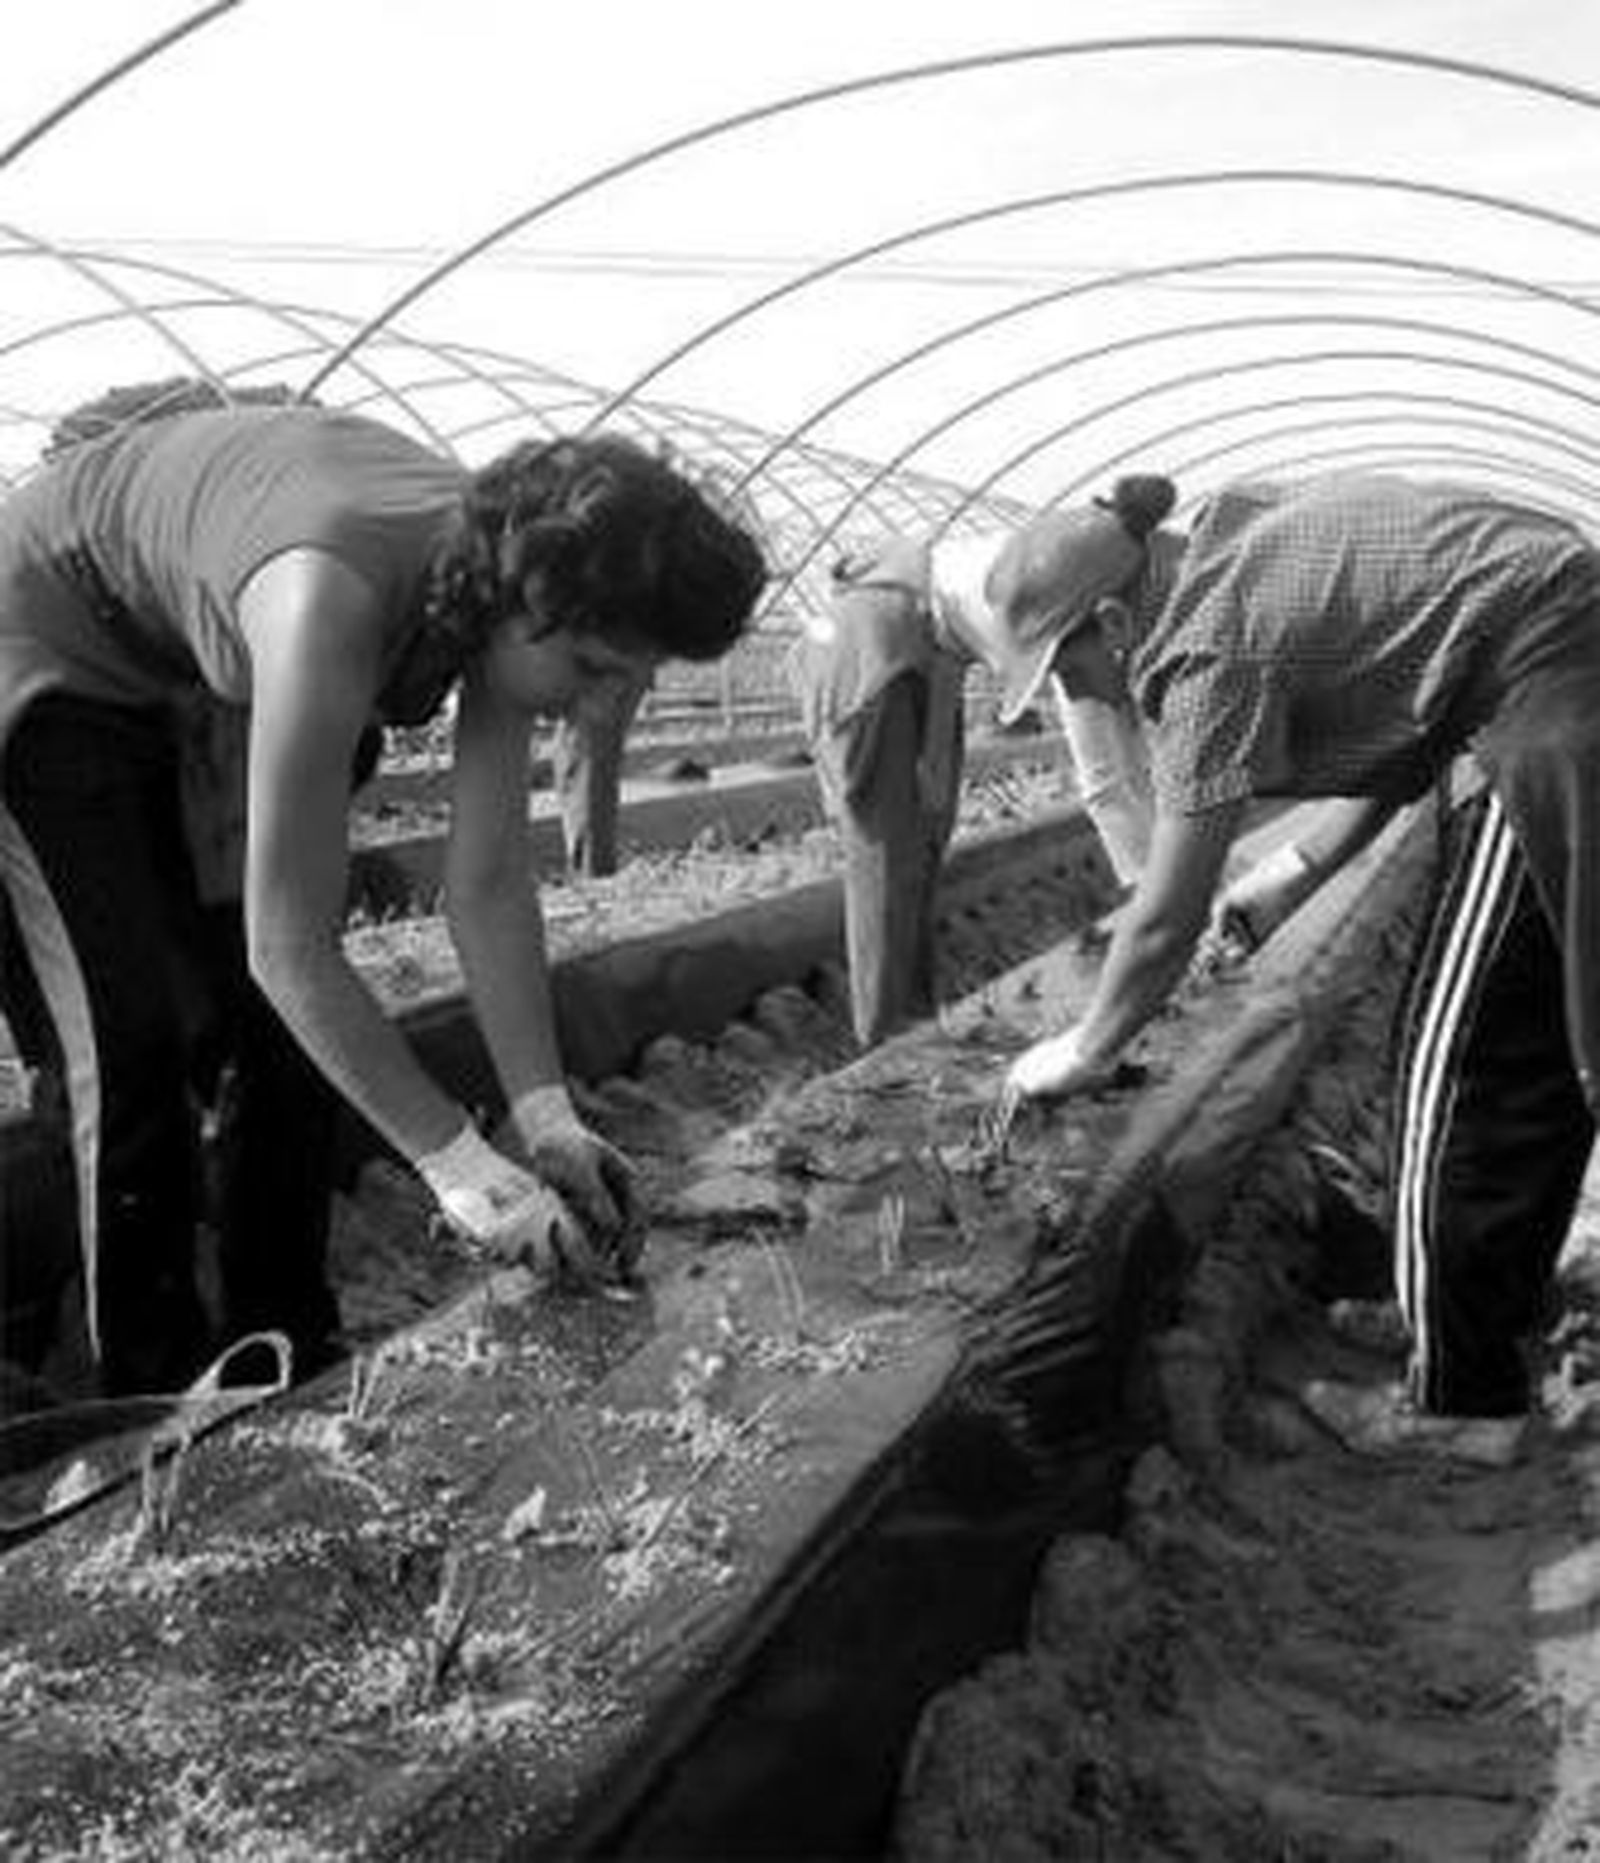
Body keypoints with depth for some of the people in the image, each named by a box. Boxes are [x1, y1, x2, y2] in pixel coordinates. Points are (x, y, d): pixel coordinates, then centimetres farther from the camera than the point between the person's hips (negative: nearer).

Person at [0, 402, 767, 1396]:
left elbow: (491, 881, -18)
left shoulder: (511, 582, -21)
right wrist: (458, 1164, -38)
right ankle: (155, 1402, 0)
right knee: (136, 1034, -13)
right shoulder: (333, 602, -43)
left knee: (299, 1028, 4)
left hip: (216, 671, 7)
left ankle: (288, 1342, 18)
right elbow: (285, 947, -40)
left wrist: (545, 1117, -24)